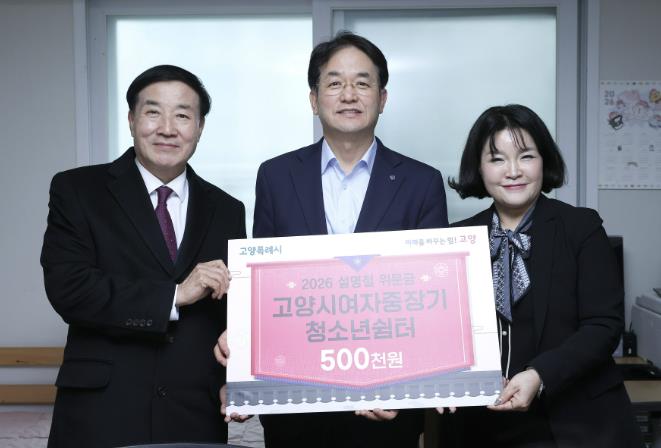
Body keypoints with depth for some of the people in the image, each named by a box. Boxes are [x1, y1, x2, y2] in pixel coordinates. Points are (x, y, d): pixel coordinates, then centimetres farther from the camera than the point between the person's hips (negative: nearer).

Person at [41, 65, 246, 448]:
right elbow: (66, 288, -12)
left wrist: (235, 384, -9)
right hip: (101, 417, -2)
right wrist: (174, 295, -17)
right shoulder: (77, 191, 0)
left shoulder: (227, 211, 8)